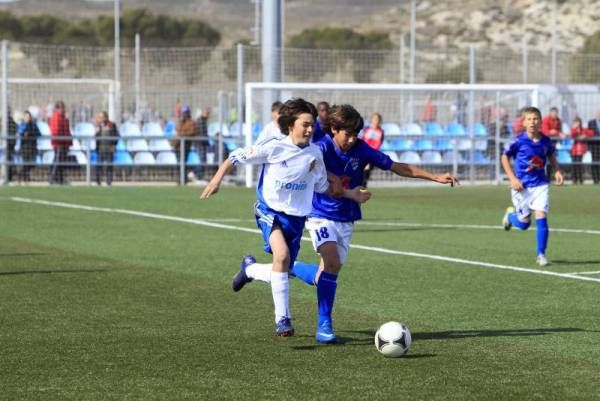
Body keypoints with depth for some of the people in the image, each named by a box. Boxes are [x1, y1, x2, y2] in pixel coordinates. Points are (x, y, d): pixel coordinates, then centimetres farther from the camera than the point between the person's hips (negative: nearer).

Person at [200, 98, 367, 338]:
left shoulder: (314, 154, 3)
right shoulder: (274, 148, -12)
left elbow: (323, 187, 18)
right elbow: (236, 157, -6)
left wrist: (350, 194, 9)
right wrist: (217, 179, -14)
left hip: (296, 217, 5)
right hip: (270, 210, -5)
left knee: (284, 270, 8)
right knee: (282, 254, -30)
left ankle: (249, 268, 43)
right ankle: (282, 319, -25)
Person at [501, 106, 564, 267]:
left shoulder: (545, 141, -3)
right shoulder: (518, 142, -13)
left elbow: (551, 155, 17)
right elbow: (505, 158, -3)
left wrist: (557, 171, 2)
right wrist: (513, 179, -11)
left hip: (540, 185, 2)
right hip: (522, 186, -2)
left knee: (541, 217, -11)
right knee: (524, 223, 5)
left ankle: (541, 254, -1)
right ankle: (510, 214, 41)